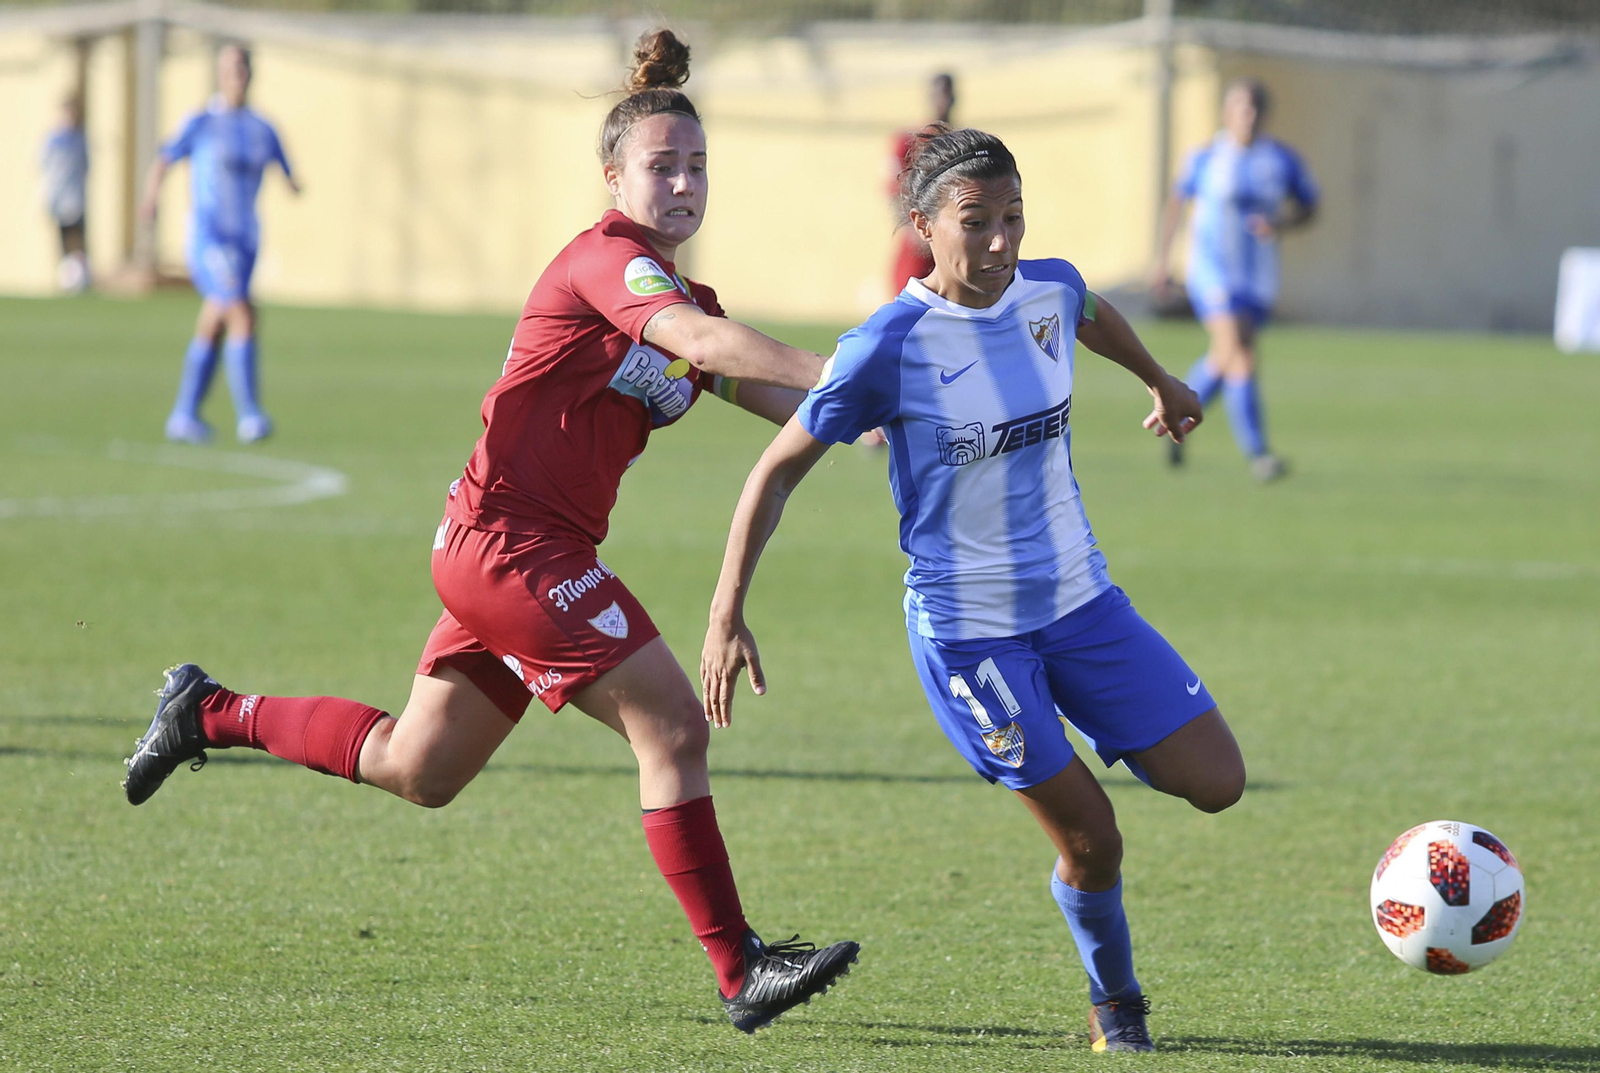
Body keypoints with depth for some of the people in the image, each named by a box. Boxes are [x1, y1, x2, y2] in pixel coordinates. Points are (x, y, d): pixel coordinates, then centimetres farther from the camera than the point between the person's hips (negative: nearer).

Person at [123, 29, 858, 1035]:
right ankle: (741, 971, -13)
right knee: (674, 727, -14)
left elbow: (766, 391, 10)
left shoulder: (680, 296, 15)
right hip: (510, 541, -10)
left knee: (416, 771, 19)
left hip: (540, 554, 10)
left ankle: (211, 713, 34)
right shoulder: (609, 258, -14)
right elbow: (704, 342, -32)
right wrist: (842, 374, -38)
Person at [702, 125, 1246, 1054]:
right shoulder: (888, 349, -19)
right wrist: (727, 616, -14)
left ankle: (1100, 738, 29)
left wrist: (1163, 383, 42)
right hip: (968, 628, -5)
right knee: (1091, 839, -8)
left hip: (1081, 600, 5)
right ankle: (1116, 1006, 17)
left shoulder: (1050, 291, -4)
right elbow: (781, 469, -10)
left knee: (1218, 783, 0)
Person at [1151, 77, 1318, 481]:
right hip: (1212, 272, -4)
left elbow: (1309, 207, 9)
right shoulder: (1205, 158, -4)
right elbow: (1176, 202, 9)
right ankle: (1257, 453, -20)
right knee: (1239, 357, -18)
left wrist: (1282, 224, -13)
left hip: (1258, 278, 4)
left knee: (1224, 358, 17)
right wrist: (1161, 261, 10)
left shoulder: (1283, 159, 1)